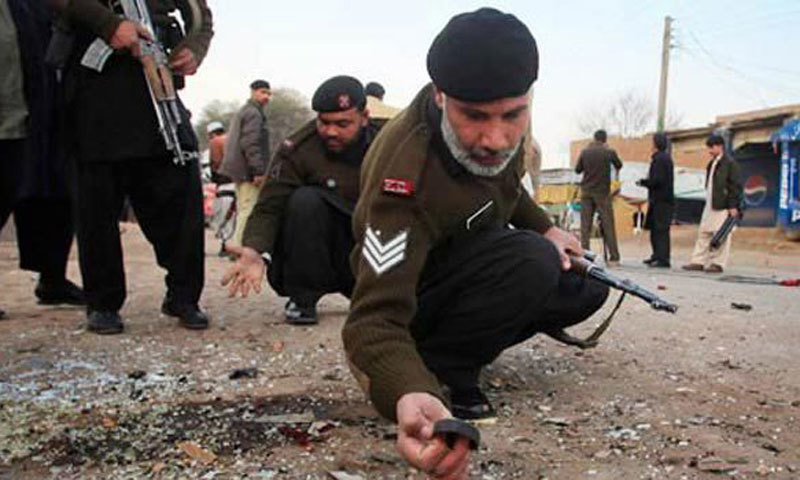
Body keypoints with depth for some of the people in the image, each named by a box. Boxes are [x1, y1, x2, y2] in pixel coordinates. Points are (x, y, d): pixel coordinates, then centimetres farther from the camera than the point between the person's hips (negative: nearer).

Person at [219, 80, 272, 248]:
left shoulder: (242, 111, 23)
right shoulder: (254, 113, -11)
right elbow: (251, 144, -21)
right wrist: (259, 171, -23)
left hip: (239, 170, 11)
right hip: (248, 171, -11)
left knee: (243, 209, 16)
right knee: (248, 209, -12)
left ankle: (237, 246, 21)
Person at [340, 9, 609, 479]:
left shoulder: (503, 119, -16)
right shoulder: (405, 176, -39)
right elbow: (376, 316, -43)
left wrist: (545, 228, 2)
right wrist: (410, 395, -62)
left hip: (472, 261, 8)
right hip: (413, 293, -8)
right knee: (532, 263, -33)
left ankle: (468, 334, 8)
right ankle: (439, 369, -15)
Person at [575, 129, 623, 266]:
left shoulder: (585, 152, 0)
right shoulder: (609, 152, -4)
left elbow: (577, 170, 11)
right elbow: (619, 166, 13)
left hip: (586, 192, 2)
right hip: (602, 192, -2)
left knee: (585, 225, 4)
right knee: (608, 225, 1)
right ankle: (614, 257, 0)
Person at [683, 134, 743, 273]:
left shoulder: (730, 164, -7)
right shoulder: (712, 164, 18)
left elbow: (736, 186, -10)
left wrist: (733, 206, -14)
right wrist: (708, 201, 18)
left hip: (723, 207, -8)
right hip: (710, 205, 8)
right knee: (703, 232, 7)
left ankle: (718, 263, 0)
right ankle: (698, 262, 9)